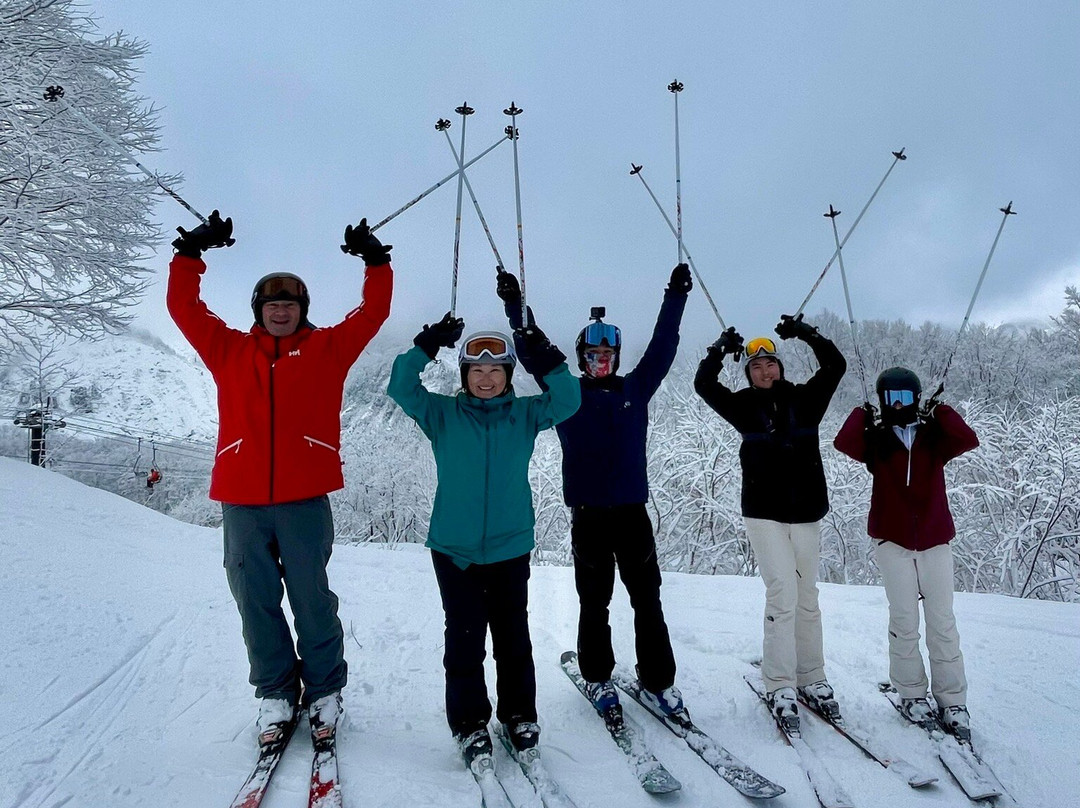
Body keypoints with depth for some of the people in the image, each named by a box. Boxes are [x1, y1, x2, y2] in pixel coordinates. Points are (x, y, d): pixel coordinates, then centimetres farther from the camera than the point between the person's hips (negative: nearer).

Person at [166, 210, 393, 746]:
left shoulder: (327, 348, 11)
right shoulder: (229, 350, 15)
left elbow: (373, 312, 8)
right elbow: (183, 307, 14)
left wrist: (375, 262, 3)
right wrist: (191, 252, 8)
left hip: (304, 499, -2)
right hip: (241, 501, 2)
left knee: (312, 600, 4)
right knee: (256, 602, 9)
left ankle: (324, 693, 20)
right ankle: (276, 695, 25)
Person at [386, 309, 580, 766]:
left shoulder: (524, 415, 4)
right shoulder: (443, 415, 1)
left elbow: (567, 400, -8)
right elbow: (401, 388, -9)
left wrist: (548, 360, -22)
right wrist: (426, 346, -21)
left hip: (510, 547, 1)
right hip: (454, 549, -1)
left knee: (513, 638, 12)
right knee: (464, 640, 5)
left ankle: (519, 716, 29)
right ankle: (470, 724, 22)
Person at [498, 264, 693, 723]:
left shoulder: (635, 389, 9)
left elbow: (662, 347, 9)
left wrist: (675, 299, 7)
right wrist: (514, 308, -3)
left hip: (632, 509, 2)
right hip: (588, 513, -1)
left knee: (648, 600, 6)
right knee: (594, 603, 9)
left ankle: (657, 682, 18)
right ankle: (597, 679, 24)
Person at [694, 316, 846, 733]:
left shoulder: (805, 399, 7)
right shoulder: (745, 406, 4)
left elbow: (835, 366, 3)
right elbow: (704, 385, -1)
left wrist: (806, 334, -2)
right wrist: (721, 350, -8)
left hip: (806, 512, 3)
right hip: (764, 514, -2)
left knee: (807, 597, 10)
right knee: (782, 593, -11)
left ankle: (812, 679, 21)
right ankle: (779, 686, -4)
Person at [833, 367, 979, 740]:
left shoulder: (934, 437, 7)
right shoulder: (877, 440, 4)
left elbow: (968, 440, -12)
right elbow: (844, 442, -15)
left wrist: (940, 412, -4)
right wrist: (863, 414, -2)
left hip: (935, 542, 1)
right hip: (892, 542, -1)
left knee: (943, 623, 3)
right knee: (904, 622, 1)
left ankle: (952, 701, 14)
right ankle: (911, 694, 16)